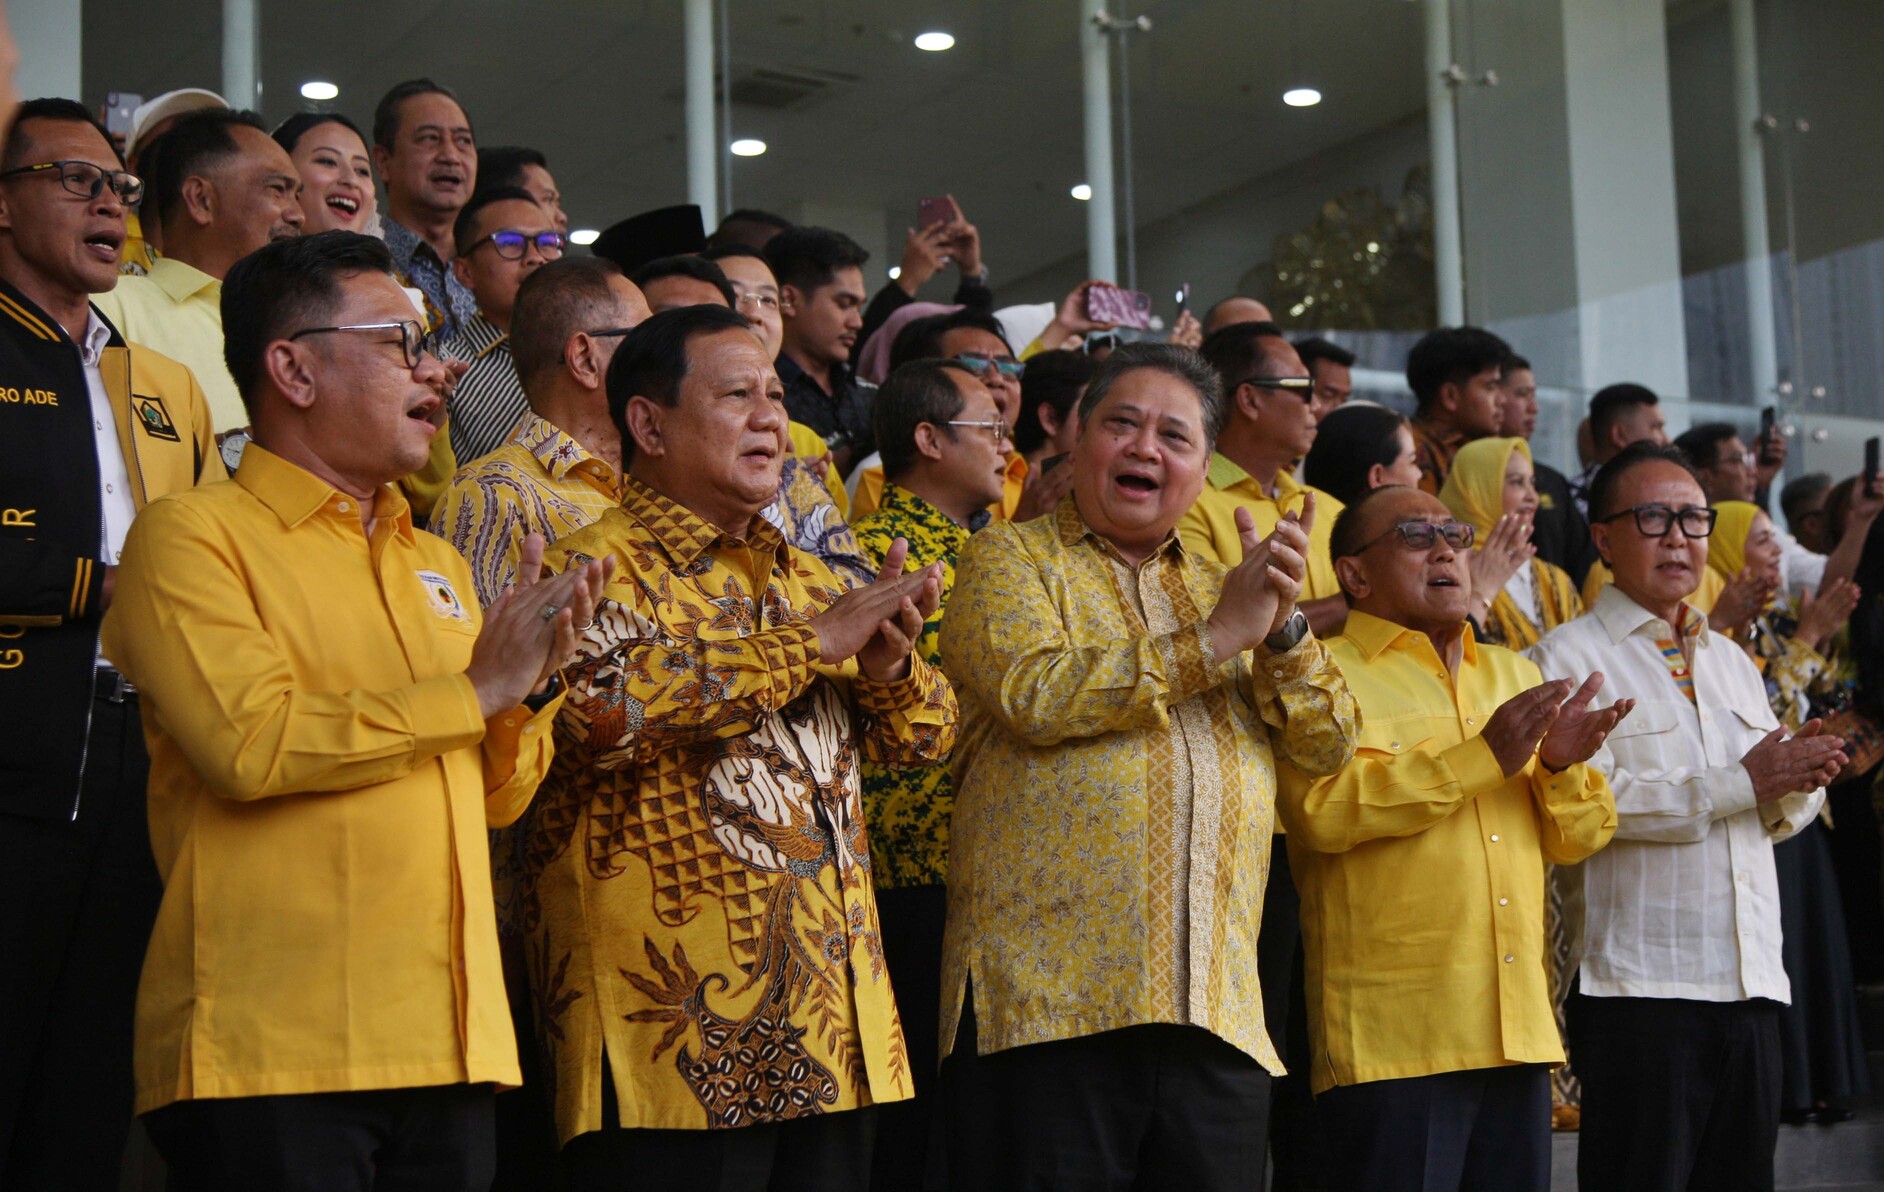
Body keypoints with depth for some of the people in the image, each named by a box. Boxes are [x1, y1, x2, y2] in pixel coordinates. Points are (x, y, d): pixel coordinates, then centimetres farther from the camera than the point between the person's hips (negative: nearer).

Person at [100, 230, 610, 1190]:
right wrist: (473, 690, -10)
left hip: (448, 1040, 6)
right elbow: (251, 741, -18)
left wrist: (530, 687, 0)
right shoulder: (195, 535, -2)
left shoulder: (435, 563, 19)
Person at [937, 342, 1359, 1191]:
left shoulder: (1223, 586, 22)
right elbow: (1036, 693, -12)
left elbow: (1328, 746, 14)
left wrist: (1281, 627, -4)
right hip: (1050, 995, -4)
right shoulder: (1010, 559, 8)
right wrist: (1214, 639, -8)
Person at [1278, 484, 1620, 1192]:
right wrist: (1483, 757, -17)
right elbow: (1321, 808, -19)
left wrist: (1561, 767, -5)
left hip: (1518, 1032, 6)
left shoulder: (1515, 675, 19)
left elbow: (1577, 840, 17)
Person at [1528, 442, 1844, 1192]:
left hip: (1752, 982, 7)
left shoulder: (1734, 664, 20)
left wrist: (1798, 779, -4)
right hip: (1638, 983, -7)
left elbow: (1780, 816, 20)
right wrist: (1743, 784, -15)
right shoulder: (1569, 658, -3)